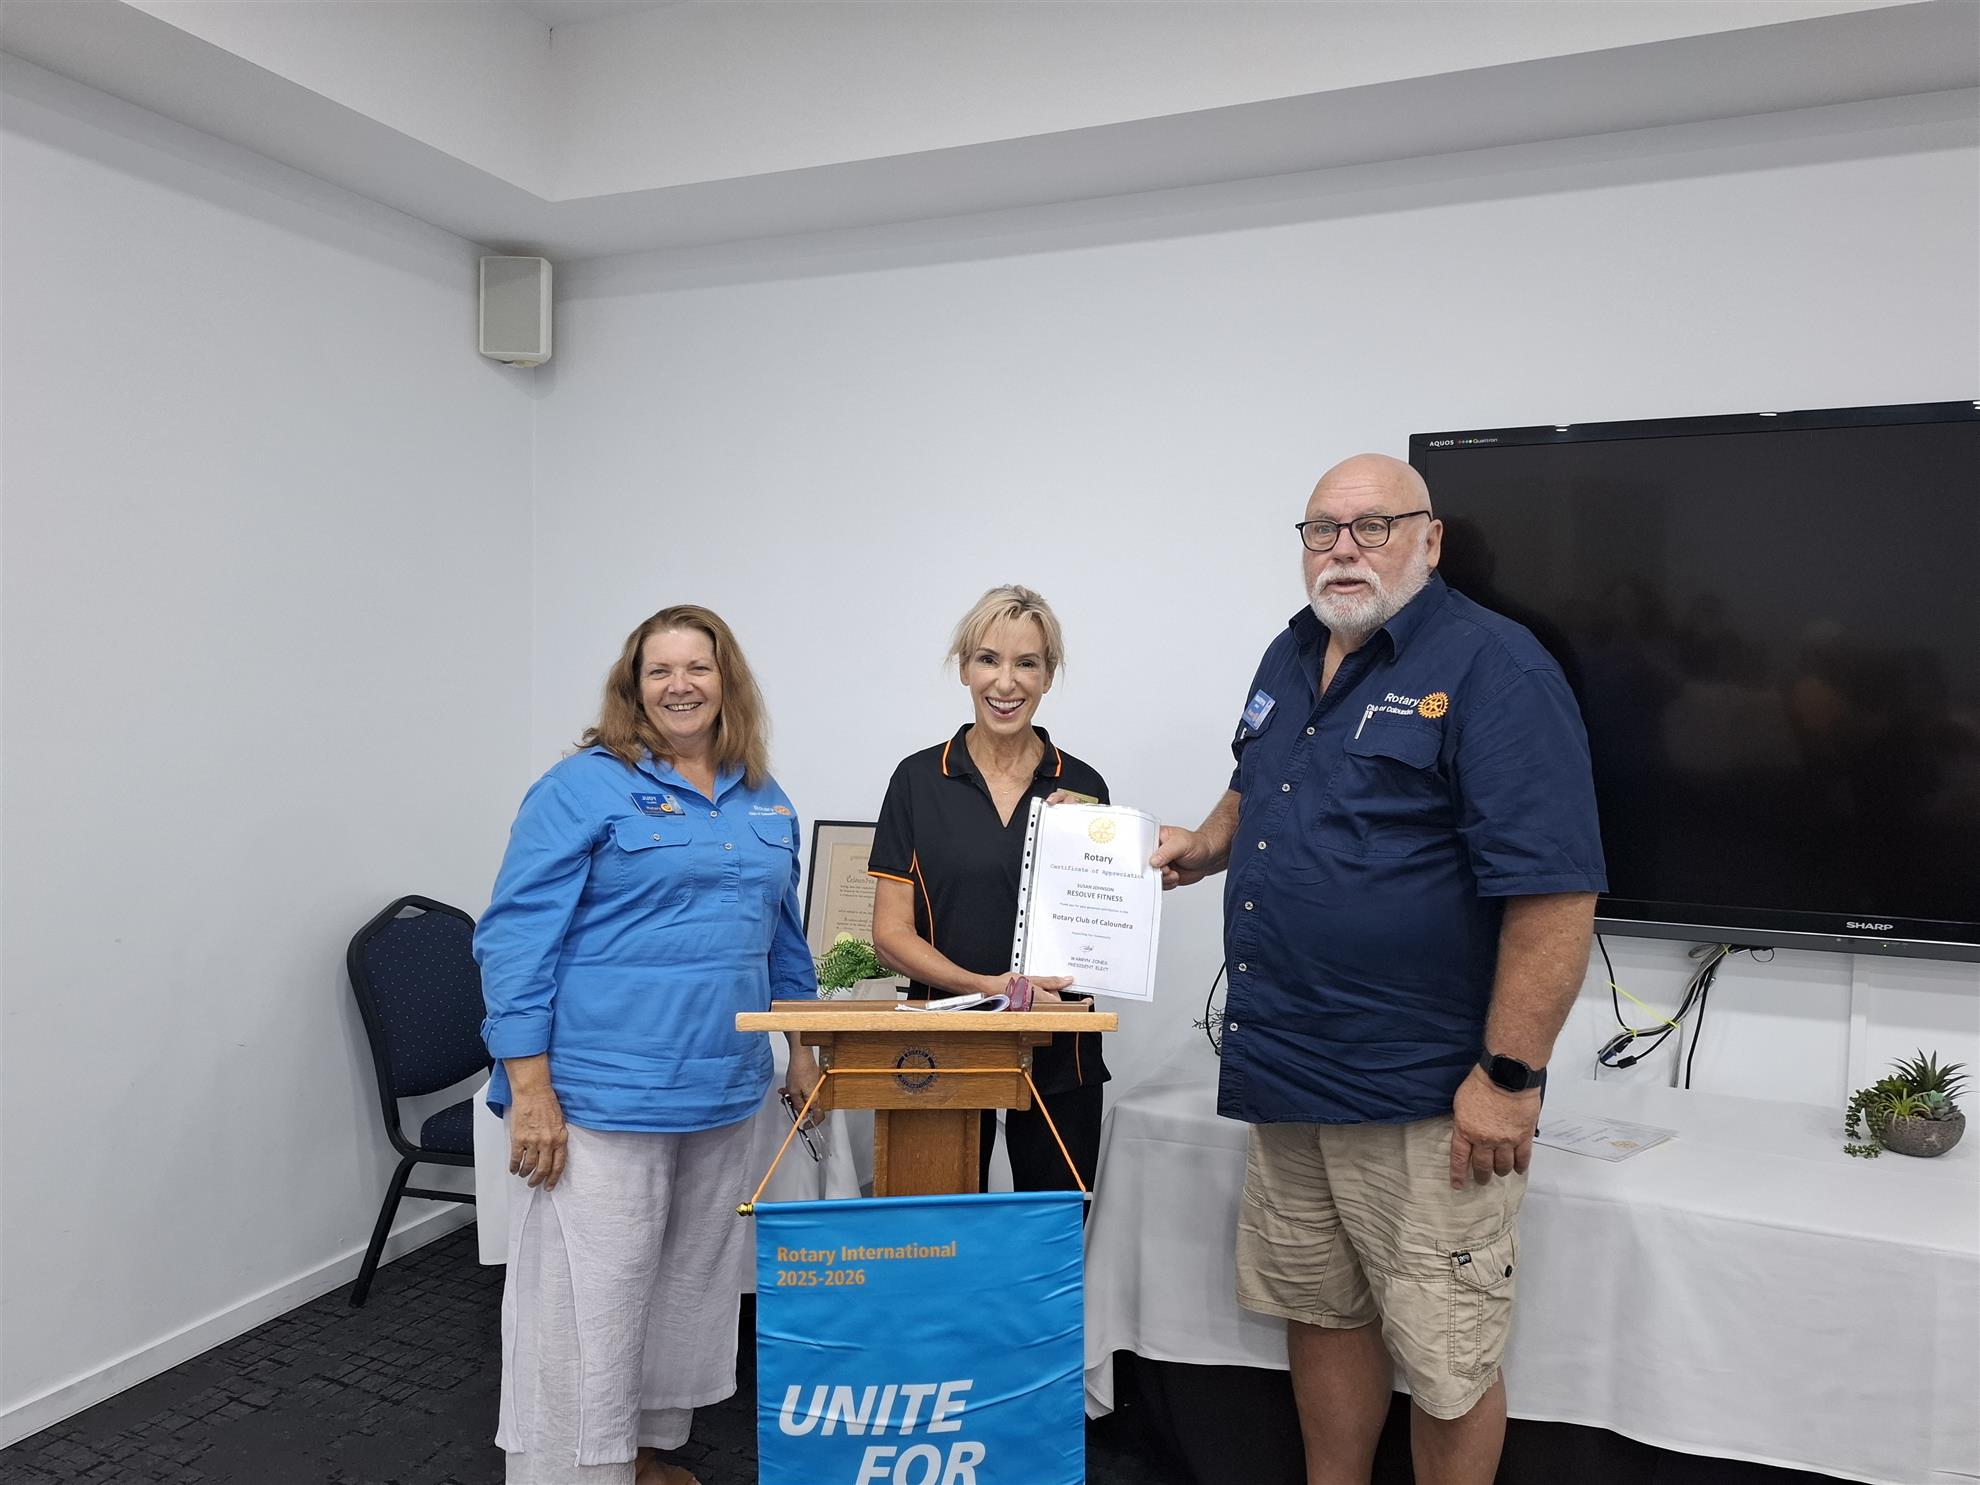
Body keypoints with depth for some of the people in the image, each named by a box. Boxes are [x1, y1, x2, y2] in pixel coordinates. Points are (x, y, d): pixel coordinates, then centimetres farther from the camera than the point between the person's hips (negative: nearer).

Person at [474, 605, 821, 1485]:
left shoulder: (766, 803, 11)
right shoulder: (585, 788, -7)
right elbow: (517, 939, -11)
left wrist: (802, 1048, 20)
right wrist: (530, 1090, -16)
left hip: (723, 1094, 7)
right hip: (603, 1098, -6)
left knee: (691, 1291, 17)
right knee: (586, 1310, -2)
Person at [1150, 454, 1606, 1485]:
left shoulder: (1491, 667, -14)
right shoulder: (1291, 656, 10)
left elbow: (1554, 890, -20)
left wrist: (1508, 1075, -20)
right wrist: (1204, 847, 9)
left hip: (1425, 1095, -7)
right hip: (1284, 1071, 8)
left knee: (1445, 1361, 8)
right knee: (1318, 1314, 22)